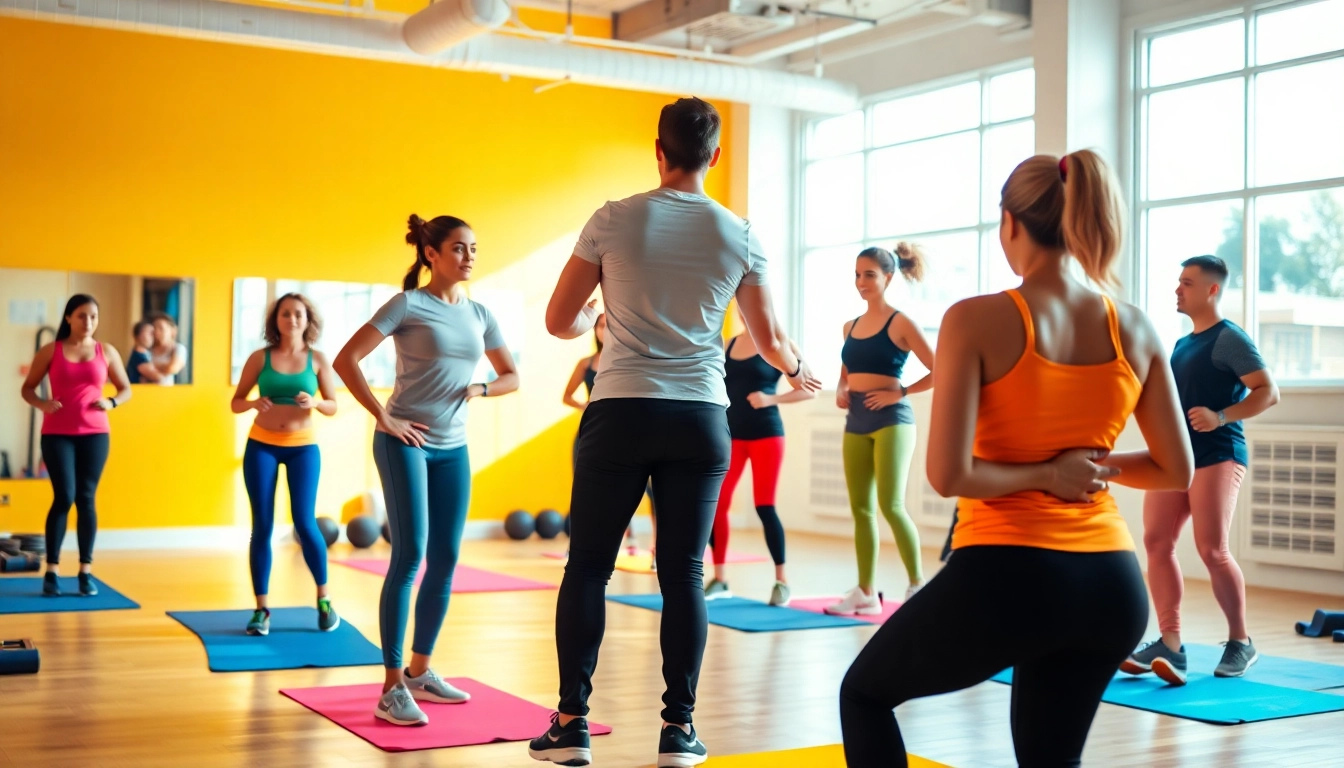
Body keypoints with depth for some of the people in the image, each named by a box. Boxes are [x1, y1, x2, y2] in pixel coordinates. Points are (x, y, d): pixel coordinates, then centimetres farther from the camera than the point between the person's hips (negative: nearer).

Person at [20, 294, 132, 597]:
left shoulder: (106, 352, 6)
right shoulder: (50, 351, 2)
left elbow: (126, 389, 11)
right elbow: (27, 388, 3)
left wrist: (111, 402, -9)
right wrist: (41, 403, -17)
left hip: (95, 434, 2)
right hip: (57, 434, -2)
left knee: (86, 499, 1)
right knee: (64, 497, -9)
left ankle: (86, 571, 6)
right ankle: (52, 571, 0)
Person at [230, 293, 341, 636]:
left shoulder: (318, 359, 0)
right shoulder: (260, 357, 0)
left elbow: (333, 407, 3)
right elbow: (236, 403, 2)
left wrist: (315, 403, -18)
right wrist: (254, 404, -19)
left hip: (303, 447, -1)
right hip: (262, 446, 1)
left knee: (304, 522, -8)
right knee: (262, 526, 0)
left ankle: (324, 598, 11)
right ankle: (262, 608, 7)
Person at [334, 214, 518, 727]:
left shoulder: (479, 314, 9)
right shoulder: (407, 305, -7)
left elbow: (512, 376, 19)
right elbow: (345, 361, -13)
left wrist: (481, 389, -2)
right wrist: (383, 419, -15)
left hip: (453, 449, 6)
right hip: (406, 443, -6)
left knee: (445, 560, 7)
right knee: (410, 555, -12)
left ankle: (420, 671, 21)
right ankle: (392, 688, -8)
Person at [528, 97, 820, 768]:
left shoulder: (613, 221, -1)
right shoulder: (740, 236, 4)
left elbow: (559, 322, 4)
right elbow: (769, 340, 13)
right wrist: (797, 370, 35)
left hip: (621, 412, -1)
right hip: (701, 418, 2)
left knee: (588, 567, 7)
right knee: (684, 574, 7)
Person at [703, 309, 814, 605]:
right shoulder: (730, 343, 12)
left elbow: (809, 388, -8)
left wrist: (772, 399, -19)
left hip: (766, 433, -5)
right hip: (730, 432, 5)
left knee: (764, 507, -6)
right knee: (716, 504, -1)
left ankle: (781, 581, 6)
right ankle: (719, 579, 10)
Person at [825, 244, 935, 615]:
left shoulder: (900, 322, -6)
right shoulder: (851, 326, 13)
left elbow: (938, 371, -10)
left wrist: (899, 392, -12)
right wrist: (840, 393, 3)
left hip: (891, 419, -7)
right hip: (856, 422, 7)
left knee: (891, 505, -12)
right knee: (861, 509, 7)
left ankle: (917, 583, 1)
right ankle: (866, 592, 13)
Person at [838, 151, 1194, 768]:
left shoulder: (978, 320, -11)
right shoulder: (1135, 330, 2)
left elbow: (947, 474, -17)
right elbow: (1177, 471, 8)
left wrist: (1044, 474, -4)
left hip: (1006, 577, -5)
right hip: (1111, 586, 5)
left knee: (864, 693, 21)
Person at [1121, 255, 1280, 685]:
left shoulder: (1229, 339, -5)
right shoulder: (1181, 345, 20)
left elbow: (1268, 392, -13)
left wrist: (1221, 417, -24)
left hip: (1217, 455, -8)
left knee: (1212, 551, -10)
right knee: (1156, 542, -4)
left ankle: (1240, 643, 8)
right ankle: (1170, 645, -3)